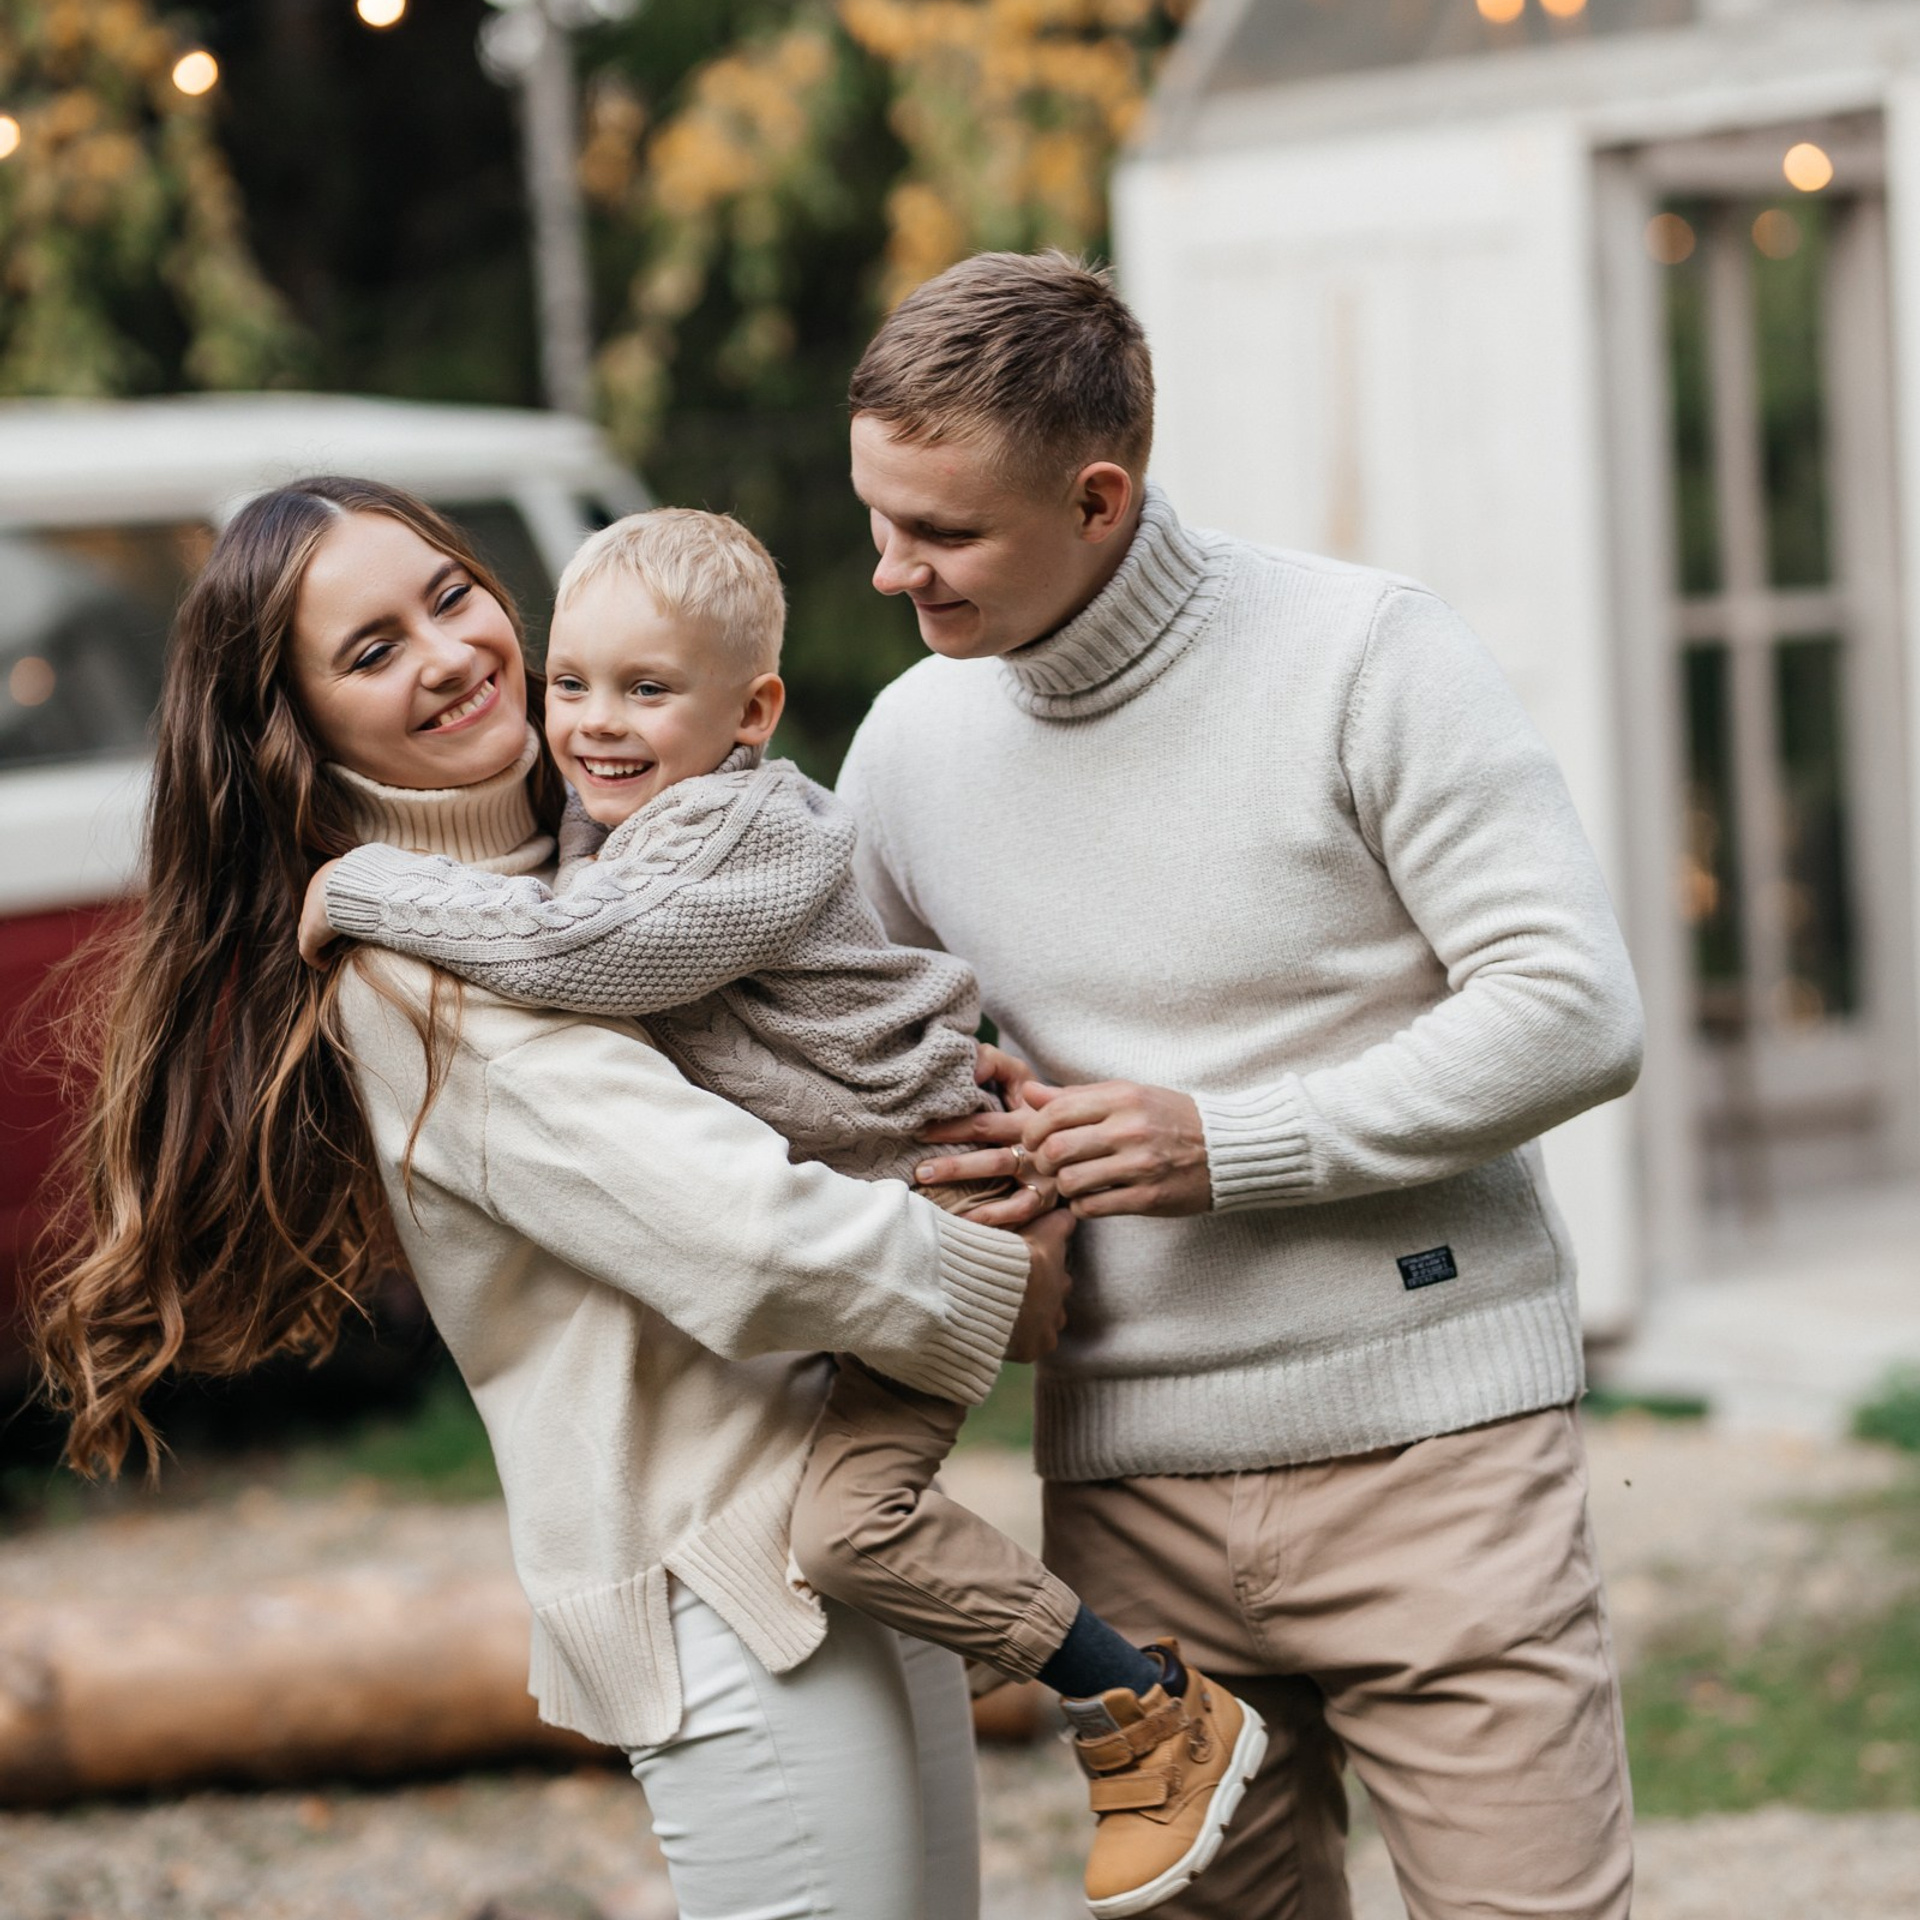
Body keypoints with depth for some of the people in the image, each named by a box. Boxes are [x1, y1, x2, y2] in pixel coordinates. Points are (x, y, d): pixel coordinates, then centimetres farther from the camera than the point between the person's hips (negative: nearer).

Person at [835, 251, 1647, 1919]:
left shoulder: (1361, 655, -8)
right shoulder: (909, 745, 7)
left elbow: (1574, 1011, -11)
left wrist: (1228, 1145, -16)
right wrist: (929, 1142, -3)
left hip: (1430, 1455, -4)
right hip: (1130, 1485, 4)